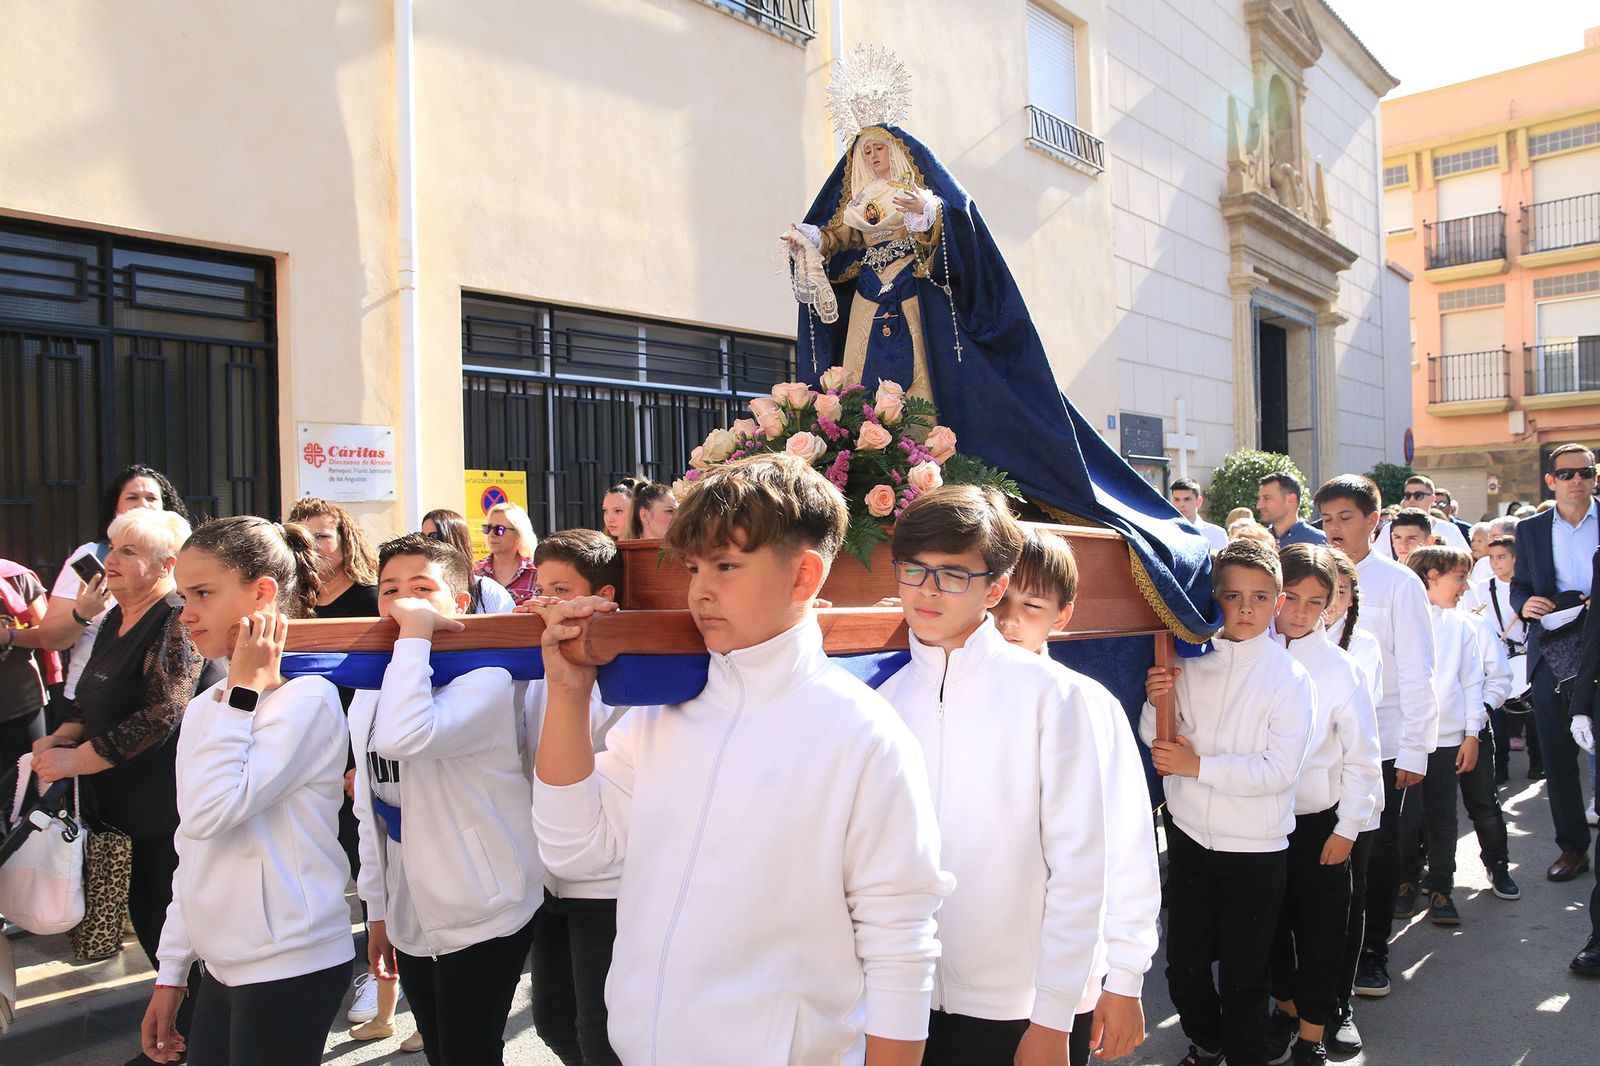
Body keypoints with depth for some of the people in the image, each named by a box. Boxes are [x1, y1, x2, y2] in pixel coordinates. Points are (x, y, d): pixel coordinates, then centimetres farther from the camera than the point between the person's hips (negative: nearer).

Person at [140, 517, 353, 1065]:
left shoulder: (306, 697, -15)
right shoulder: (205, 708, 8)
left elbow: (209, 812, -25)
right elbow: (192, 854, 14)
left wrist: (244, 691, -18)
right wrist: (171, 972, 16)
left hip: (288, 967, -7)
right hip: (222, 965, 7)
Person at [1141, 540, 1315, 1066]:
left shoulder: (1289, 677, -11)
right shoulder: (1190, 665, -1)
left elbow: (1279, 769, -18)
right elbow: (1156, 742, 6)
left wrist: (1198, 766, -19)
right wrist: (1156, 702, -14)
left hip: (1255, 847, -3)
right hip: (1190, 834, 4)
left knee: (1244, 975, 11)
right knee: (1184, 964, 17)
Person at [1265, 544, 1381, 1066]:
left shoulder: (1341, 668, -10)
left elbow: (1361, 758, -5)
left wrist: (1347, 828, -4)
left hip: (1318, 822, -2)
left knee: (1319, 929, 9)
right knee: (1272, 921, 18)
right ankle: (1285, 1007, 41)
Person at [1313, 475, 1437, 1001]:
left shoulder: (1398, 583, -6)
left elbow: (1417, 672, -7)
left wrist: (1414, 749, -9)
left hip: (1379, 741, -3)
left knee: (1377, 850, 10)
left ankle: (1372, 953, 26)